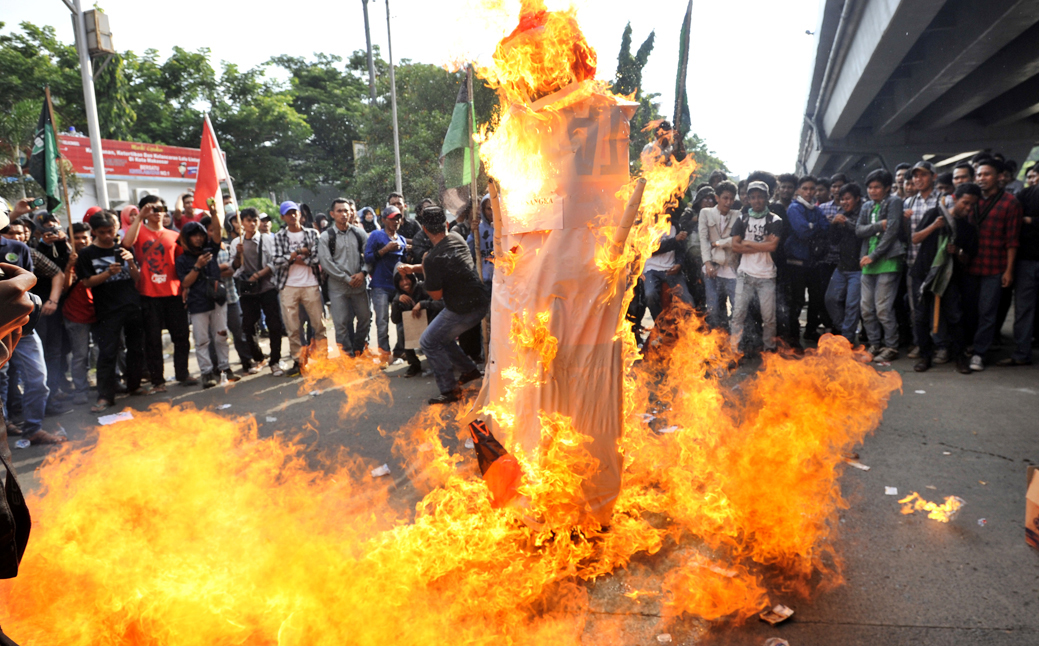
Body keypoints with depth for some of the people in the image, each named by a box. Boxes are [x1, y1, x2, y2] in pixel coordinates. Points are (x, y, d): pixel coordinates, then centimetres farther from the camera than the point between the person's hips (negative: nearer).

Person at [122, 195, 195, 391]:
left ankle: (182, 374, 18)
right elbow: (127, 243, -17)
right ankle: (157, 380, 11)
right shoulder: (139, 231, 5)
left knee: (181, 335, 6)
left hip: (173, 293, 3)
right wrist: (139, 217, -17)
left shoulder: (173, 236, 13)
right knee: (153, 338, 3)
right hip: (149, 294, -3)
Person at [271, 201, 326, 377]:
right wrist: (299, 252, -9)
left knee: (318, 324, 2)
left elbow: (316, 258, -6)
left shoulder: (312, 233, 5)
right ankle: (298, 361, 13)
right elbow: (276, 260, -7)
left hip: (311, 285, 0)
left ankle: (322, 358, 16)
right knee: (292, 328, 3)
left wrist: (295, 258, -7)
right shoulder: (279, 237, 6)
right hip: (289, 286, 1)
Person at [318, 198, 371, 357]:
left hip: (359, 285, 3)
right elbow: (326, 262, -7)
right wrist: (347, 279, -11)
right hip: (338, 287, -3)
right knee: (341, 323, -1)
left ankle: (359, 350, 29)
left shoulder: (359, 233, 6)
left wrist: (363, 272, -12)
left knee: (365, 319, 9)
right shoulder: (326, 237, -2)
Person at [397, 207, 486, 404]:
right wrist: (414, 268, 9)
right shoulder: (457, 238, 4)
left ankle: (450, 390, 6)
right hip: (481, 303, 8)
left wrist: (424, 272, -1)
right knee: (442, 336, 25)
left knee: (429, 342, 6)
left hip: (461, 311, -8)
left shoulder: (433, 259, -22)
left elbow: (436, 295, -12)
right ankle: (469, 370, 32)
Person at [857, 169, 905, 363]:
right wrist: (879, 225, -11)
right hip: (868, 263, 6)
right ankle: (875, 345, 19)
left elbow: (892, 231, -10)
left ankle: (891, 347, 5)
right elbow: (859, 231, 6)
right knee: (866, 309, 7)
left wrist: (873, 256, -12)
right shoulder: (867, 207, 18)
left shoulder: (894, 202, 0)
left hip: (888, 261, -6)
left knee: (883, 308, -8)